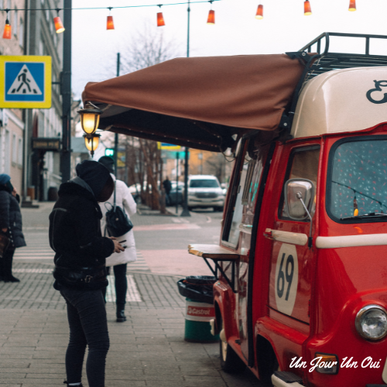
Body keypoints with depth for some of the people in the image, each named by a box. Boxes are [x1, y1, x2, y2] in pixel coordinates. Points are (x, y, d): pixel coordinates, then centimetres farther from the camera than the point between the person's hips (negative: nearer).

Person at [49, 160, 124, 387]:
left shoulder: (63, 201, 12)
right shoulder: (83, 204, -19)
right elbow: (90, 245, -26)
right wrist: (110, 245, -6)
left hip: (67, 281, 10)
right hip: (85, 283, -10)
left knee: (77, 340, 19)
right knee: (99, 345, -9)